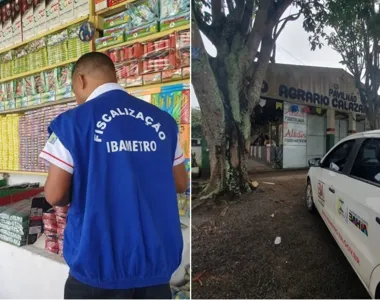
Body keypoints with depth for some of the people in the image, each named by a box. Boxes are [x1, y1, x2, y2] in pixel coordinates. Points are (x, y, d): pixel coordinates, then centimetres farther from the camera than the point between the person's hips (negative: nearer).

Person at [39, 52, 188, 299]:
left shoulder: (74, 121, -9)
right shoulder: (162, 120, 2)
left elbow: (55, 195, -8)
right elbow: (180, 184, 8)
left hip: (100, 265, -3)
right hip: (156, 260, 4)